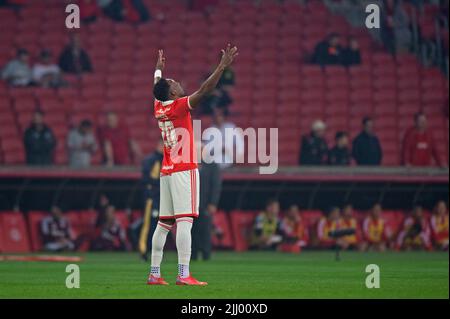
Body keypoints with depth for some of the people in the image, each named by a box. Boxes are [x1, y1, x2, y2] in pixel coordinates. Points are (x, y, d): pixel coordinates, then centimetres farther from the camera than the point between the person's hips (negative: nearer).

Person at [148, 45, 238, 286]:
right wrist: (222, 66, -16)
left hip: (166, 173, 8)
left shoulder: (159, 108, 11)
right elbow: (204, 90, -17)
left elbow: (157, 89, 32)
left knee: (163, 224, 10)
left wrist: (159, 68, 50)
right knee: (184, 221, -14)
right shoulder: (180, 106, -8)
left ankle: (154, 274, 9)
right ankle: (183, 275, -23)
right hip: (184, 170, -8)